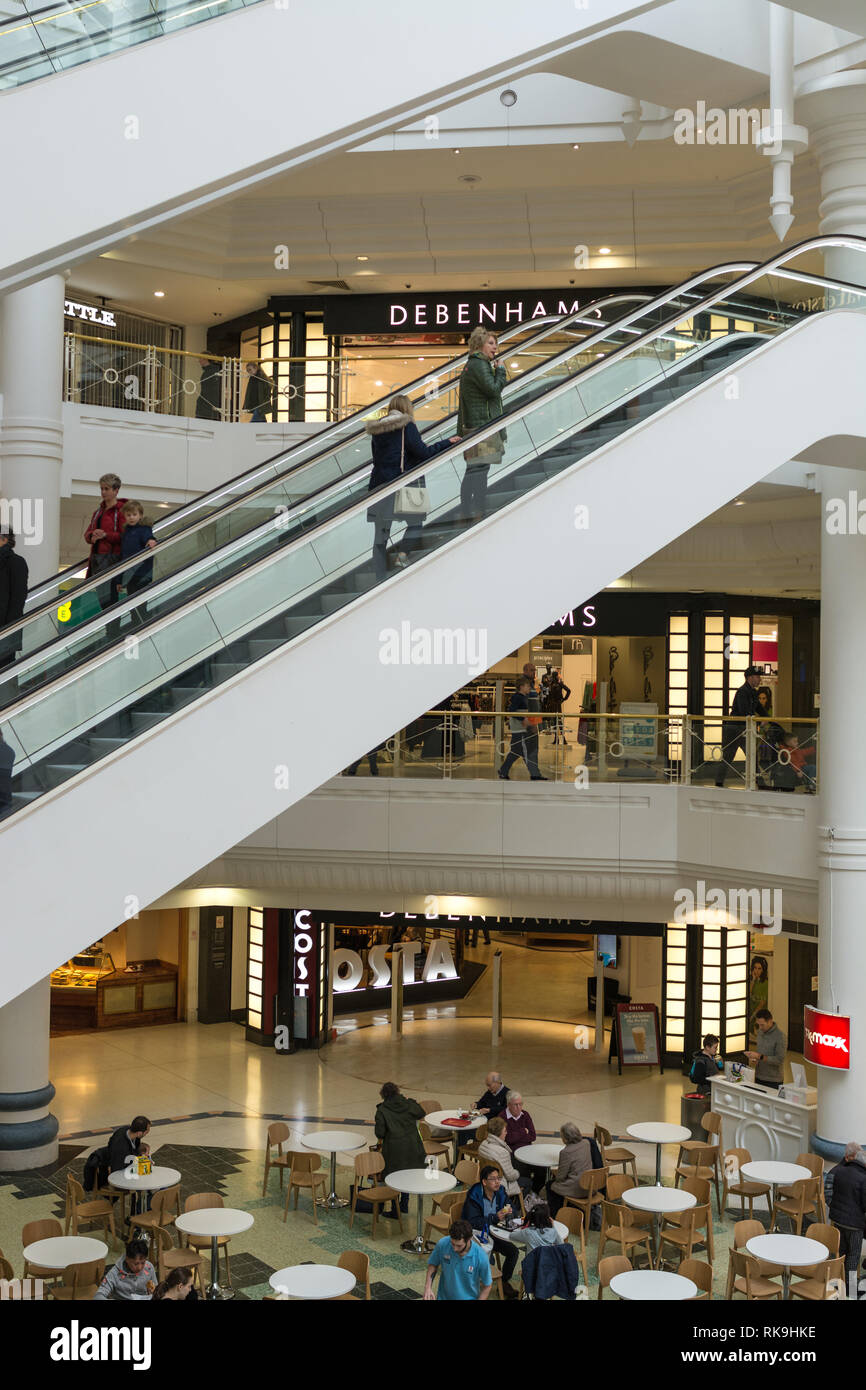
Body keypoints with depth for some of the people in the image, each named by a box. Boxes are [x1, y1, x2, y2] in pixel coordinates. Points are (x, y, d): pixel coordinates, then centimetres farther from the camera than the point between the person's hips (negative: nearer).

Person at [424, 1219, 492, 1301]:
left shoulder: (480, 1257, -23)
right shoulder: (442, 1244, -18)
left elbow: (486, 1286, -7)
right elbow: (433, 1264, 1)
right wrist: (427, 1287, -11)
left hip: (468, 1298, -2)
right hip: (444, 1297, 2)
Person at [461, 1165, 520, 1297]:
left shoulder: (500, 1192, -2)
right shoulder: (474, 1197, -20)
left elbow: (511, 1208, 11)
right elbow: (473, 1222, -26)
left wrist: (509, 1212, -15)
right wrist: (495, 1218, -34)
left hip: (492, 1232, 6)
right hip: (476, 1233, -6)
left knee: (513, 1251, -10)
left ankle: (504, 1282, 8)